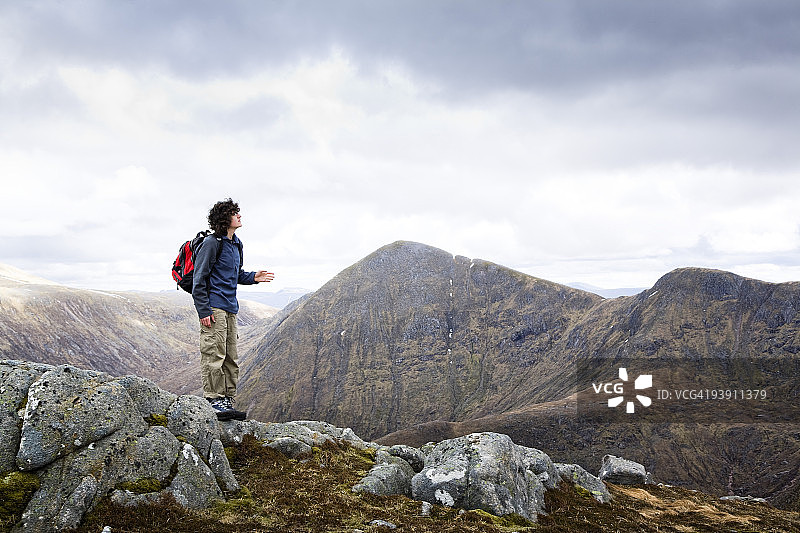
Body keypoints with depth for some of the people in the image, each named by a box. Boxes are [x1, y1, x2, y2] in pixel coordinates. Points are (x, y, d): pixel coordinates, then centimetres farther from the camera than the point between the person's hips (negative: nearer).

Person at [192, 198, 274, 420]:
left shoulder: (236, 244, 17)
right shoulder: (211, 243, -9)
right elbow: (200, 279, -11)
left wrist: (253, 277, 10)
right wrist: (203, 310, -16)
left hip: (230, 309, 9)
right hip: (214, 307, -9)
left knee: (231, 358, 9)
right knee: (214, 355, -8)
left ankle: (228, 402, 15)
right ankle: (213, 402, -4)